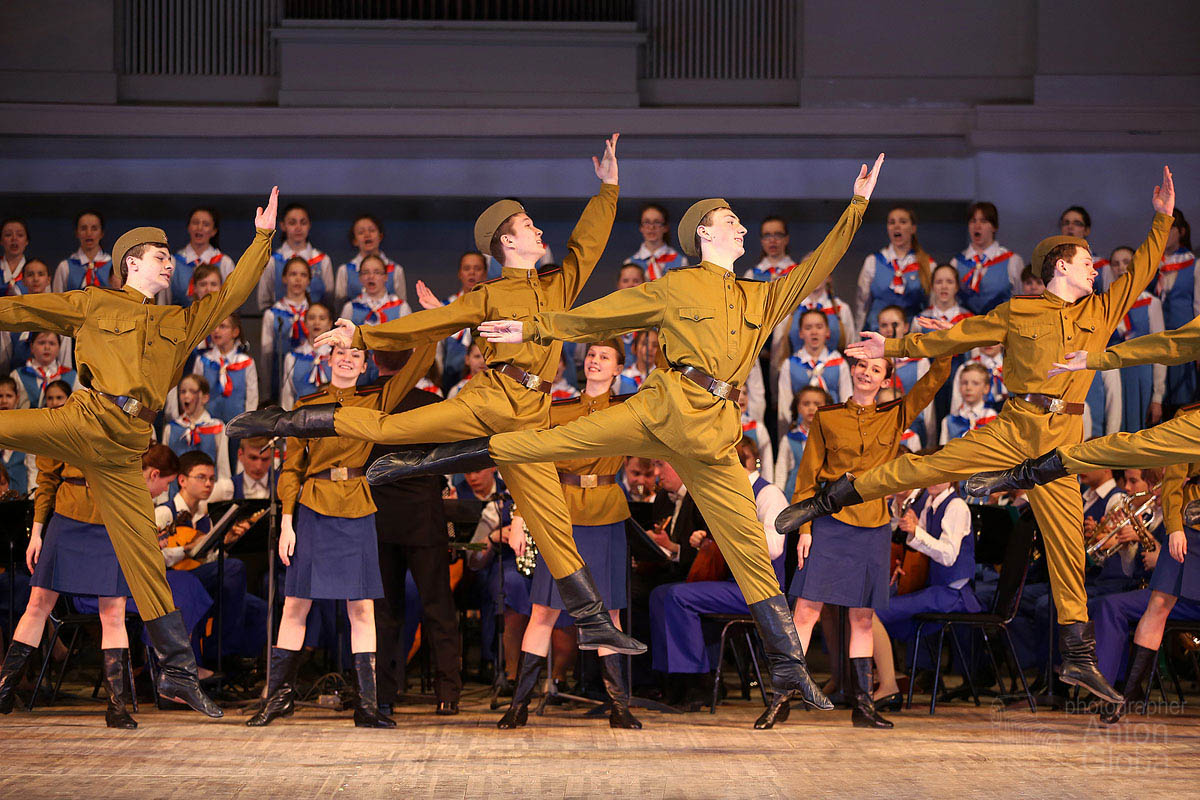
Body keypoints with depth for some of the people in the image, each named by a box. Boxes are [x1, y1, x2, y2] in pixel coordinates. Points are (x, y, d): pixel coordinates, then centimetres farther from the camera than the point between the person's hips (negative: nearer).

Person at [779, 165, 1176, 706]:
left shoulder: (1101, 311, 16)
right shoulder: (1016, 314, 8)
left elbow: (1140, 273, 21)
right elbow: (954, 337, 13)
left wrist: (1163, 220, 15)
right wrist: (893, 348, 14)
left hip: (1062, 438, 2)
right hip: (1014, 428, -2)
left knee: (1067, 542, -1)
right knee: (923, 467, -13)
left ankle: (1078, 658, -1)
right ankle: (823, 503, 1)